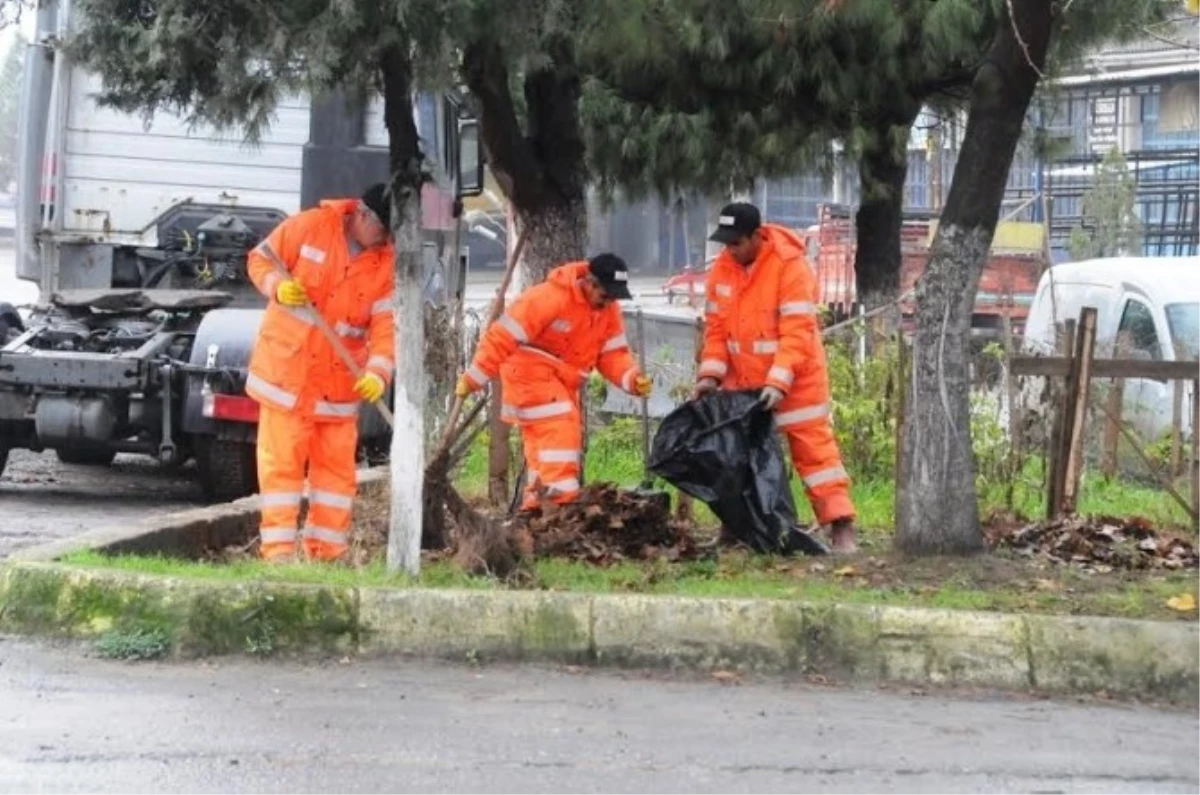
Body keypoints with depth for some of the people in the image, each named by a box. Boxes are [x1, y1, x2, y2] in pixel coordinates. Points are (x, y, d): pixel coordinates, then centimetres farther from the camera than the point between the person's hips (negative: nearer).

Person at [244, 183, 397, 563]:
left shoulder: (387, 263, -1)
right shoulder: (310, 226, -8)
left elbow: (387, 324, -7)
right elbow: (261, 258, 1)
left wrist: (378, 372, -23)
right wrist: (278, 285, -21)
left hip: (340, 378, 4)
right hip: (286, 368, -3)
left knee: (337, 465, 6)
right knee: (281, 460, -3)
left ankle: (327, 552, 14)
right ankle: (279, 548, -1)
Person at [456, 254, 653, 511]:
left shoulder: (609, 310, -1)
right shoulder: (550, 297, -26)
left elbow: (613, 353, 1)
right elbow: (504, 335, -25)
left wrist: (632, 378, -21)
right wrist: (474, 378, -25)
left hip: (563, 381, 8)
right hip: (530, 371, -8)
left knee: (544, 441, 12)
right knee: (558, 426, -23)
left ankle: (536, 502, 20)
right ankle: (561, 491, -28)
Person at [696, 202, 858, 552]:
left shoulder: (790, 266, -20)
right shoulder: (722, 268, 0)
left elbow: (797, 333, -24)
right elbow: (716, 327, 6)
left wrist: (779, 382, -31)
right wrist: (710, 373, -6)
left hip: (794, 381, -6)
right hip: (742, 382, 6)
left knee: (813, 449, -6)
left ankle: (841, 527, -6)